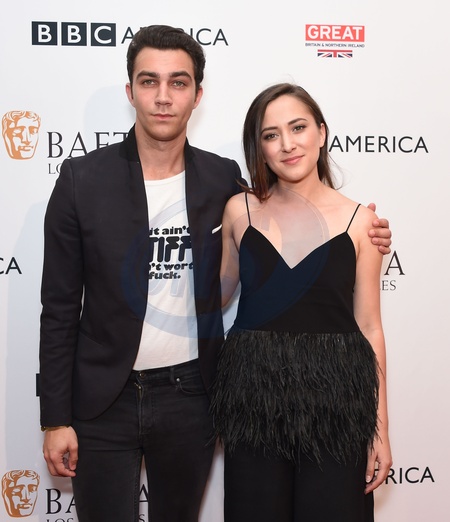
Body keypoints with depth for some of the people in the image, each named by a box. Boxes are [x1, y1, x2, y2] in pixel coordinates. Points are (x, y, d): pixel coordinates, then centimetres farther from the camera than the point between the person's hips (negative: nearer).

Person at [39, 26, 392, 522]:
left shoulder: (223, 179, -2)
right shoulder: (83, 179, -8)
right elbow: (60, 308, -5)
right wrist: (56, 419, -5)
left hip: (190, 396, 2)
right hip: (103, 402, -2)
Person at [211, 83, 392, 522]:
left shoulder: (359, 221, -2)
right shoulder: (240, 210, 2)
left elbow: (369, 329, 1)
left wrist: (380, 430, 2)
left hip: (334, 400, -1)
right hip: (253, 397, 1)